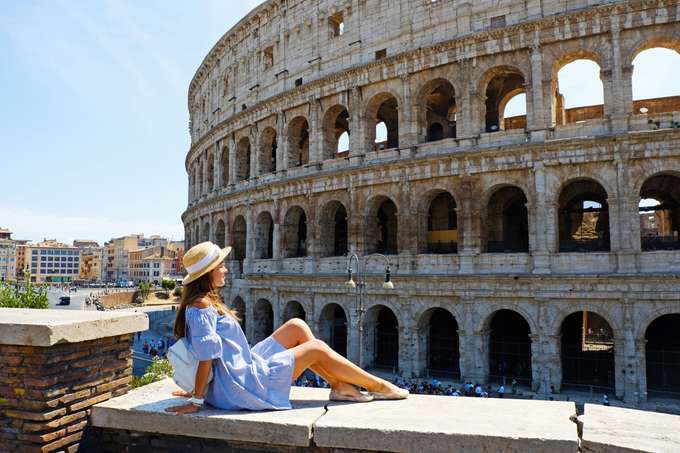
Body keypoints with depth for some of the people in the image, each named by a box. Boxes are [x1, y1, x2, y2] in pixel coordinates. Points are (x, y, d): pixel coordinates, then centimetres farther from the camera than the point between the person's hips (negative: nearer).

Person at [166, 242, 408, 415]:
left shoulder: (207, 301, 11)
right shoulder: (201, 305, -20)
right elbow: (206, 356, -23)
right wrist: (196, 400, -19)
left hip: (243, 370, 10)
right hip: (243, 386, -10)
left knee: (296, 326, 6)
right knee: (317, 349, -3)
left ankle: (339, 386, 8)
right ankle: (378, 386, 12)